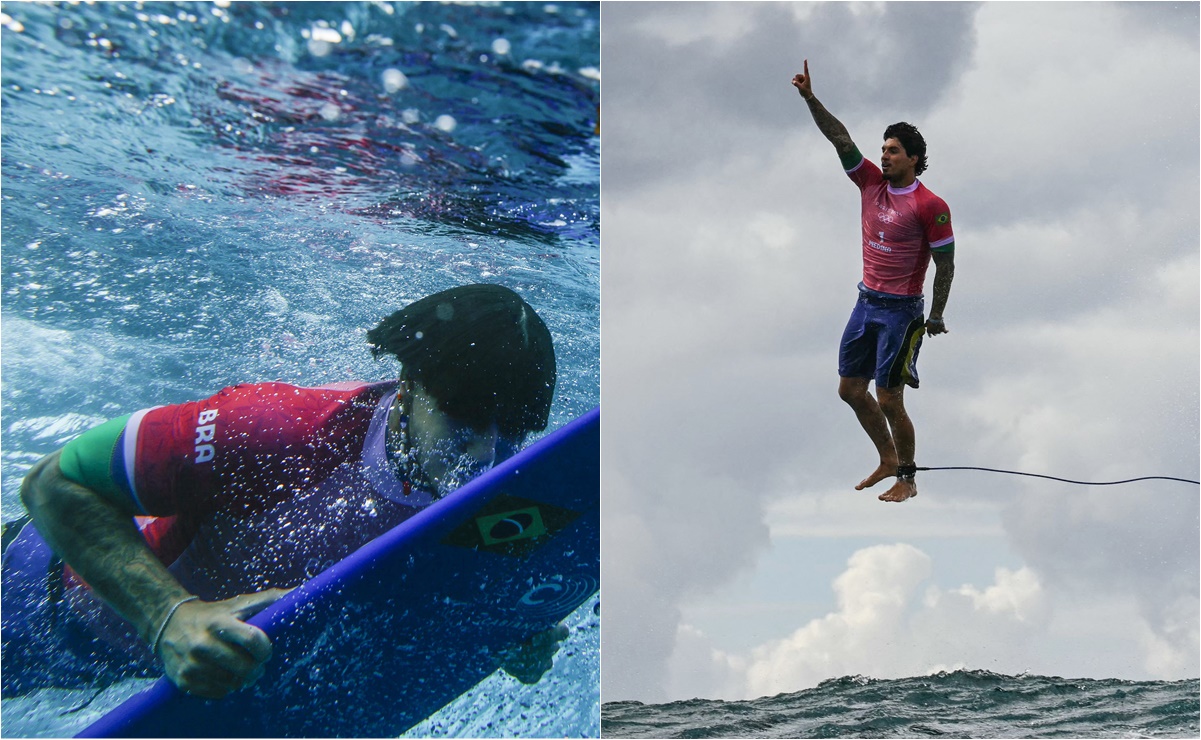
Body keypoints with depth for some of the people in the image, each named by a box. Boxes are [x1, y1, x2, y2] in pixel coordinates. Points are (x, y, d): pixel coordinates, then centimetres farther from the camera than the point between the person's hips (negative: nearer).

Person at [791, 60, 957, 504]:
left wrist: (936, 317, -9)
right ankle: (888, 460, 29)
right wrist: (810, 98, -11)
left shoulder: (930, 206, -13)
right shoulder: (872, 183, 4)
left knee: (889, 401, -4)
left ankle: (907, 480, 13)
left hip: (901, 310, -7)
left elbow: (945, 264, -9)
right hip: (866, 301, 7)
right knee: (850, 389, 12)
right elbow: (840, 138, -1)